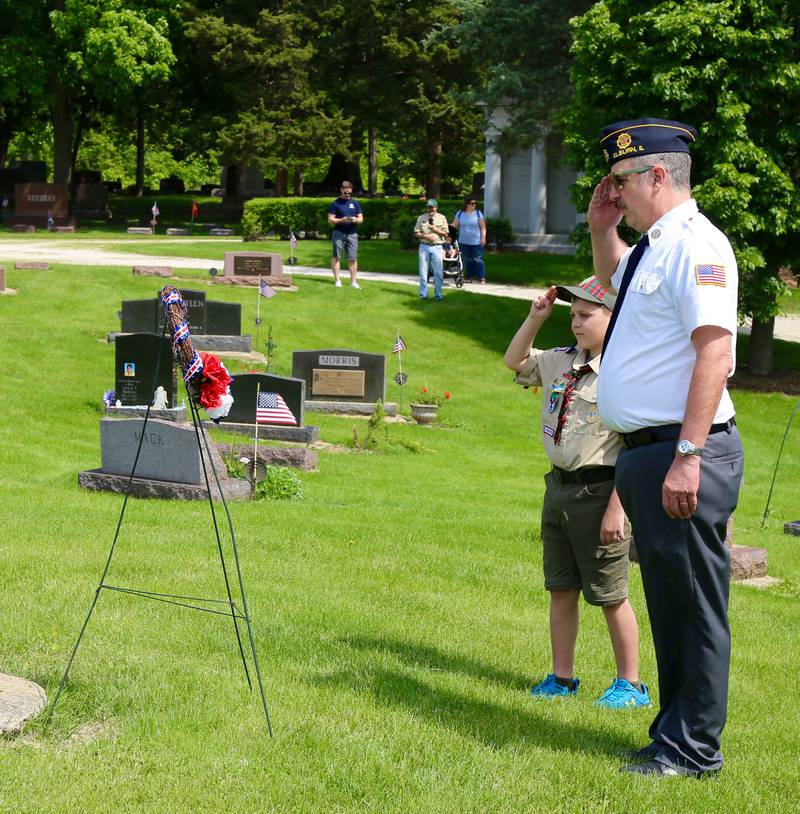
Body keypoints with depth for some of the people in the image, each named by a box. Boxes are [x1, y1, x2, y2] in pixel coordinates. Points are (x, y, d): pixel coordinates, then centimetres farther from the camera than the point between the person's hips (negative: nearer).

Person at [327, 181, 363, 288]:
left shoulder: (355, 203, 12)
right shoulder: (336, 203, 2)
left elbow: (361, 218, 12)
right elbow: (330, 220, -1)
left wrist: (356, 220, -11)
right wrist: (342, 220, -17)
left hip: (352, 234, 2)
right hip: (339, 233, -2)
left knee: (353, 258, 1)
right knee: (336, 256, -2)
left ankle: (353, 281, 6)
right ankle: (337, 280, 3)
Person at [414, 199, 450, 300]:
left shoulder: (442, 218, 5)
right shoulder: (421, 218, 7)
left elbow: (446, 234, 2)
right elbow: (416, 233, 4)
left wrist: (435, 229, -12)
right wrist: (426, 236, -13)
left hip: (437, 247, -1)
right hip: (424, 247, 1)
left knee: (438, 272, -2)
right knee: (423, 271, 4)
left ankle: (438, 295, 4)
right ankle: (423, 294, 12)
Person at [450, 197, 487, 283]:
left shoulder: (478, 213, -2)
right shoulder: (460, 213, 5)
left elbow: (483, 227, -2)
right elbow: (455, 225, 8)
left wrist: (483, 237, -10)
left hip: (476, 242, -3)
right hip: (464, 242, 3)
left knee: (478, 260, -5)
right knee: (467, 260, 9)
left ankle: (482, 278, -1)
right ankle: (470, 277, 18)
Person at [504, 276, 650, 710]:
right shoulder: (561, 361, 7)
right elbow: (514, 361, 26)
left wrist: (616, 509, -21)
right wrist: (535, 318, 11)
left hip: (598, 490, -8)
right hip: (559, 486, 8)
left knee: (610, 595, 2)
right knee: (561, 589, 14)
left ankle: (630, 684, 16)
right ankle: (562, 677, 25)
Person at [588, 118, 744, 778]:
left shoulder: (695, 245, -15)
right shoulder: (651, 247, 16)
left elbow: (714, 351, -24)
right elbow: (613, 279, 42)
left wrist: (687, 458, -28)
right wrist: (602, 228, 22)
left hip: (682, 455, -10)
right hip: (647, 452, 10)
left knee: (693, 605, 0)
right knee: (668, 600, 18)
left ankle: (693, 749, 11)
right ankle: (675, 734, 29)